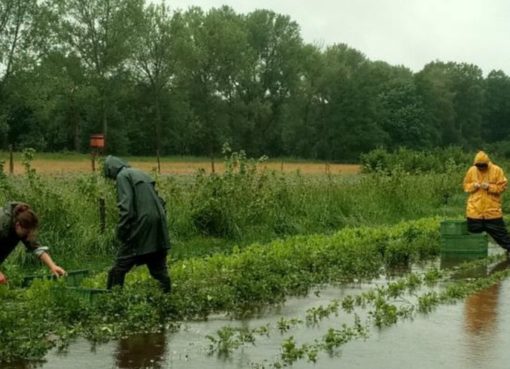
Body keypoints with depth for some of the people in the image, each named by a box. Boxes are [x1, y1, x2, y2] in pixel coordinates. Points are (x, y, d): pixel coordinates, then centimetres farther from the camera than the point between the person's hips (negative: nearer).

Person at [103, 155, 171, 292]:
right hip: (158, 225, 7)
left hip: (141, 225, -7)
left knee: (121, 265, 1)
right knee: (158, 266, 12)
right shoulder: (140, 174, 21)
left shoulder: (122, 176, -3)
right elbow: (159, 201, 20)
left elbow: (126, 206, -15)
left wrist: (121, 230, -11)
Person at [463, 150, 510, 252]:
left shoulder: (497, 170, -5)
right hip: (474, 210, 2)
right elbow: (466, 186, 8)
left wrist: (489, 187, -19)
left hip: (492, 210, -2)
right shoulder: (471, 170, 2)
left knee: (500, 232, 1)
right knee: (474, 232, 10)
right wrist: (473, 186, -13)